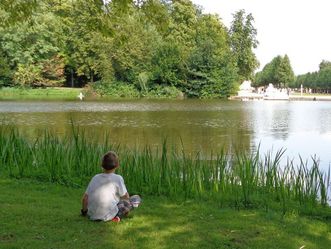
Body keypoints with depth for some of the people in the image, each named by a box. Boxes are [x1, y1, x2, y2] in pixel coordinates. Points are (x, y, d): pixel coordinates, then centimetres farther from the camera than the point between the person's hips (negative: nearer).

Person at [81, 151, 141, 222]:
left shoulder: (95, 178, 5)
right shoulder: (118, 178, -7)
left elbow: (84, 198, 8)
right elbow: (126, 197, 3)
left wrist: (84, 211, 26)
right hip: (107, 216, -6)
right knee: (137, 198, 3)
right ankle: (116, 216, -3)